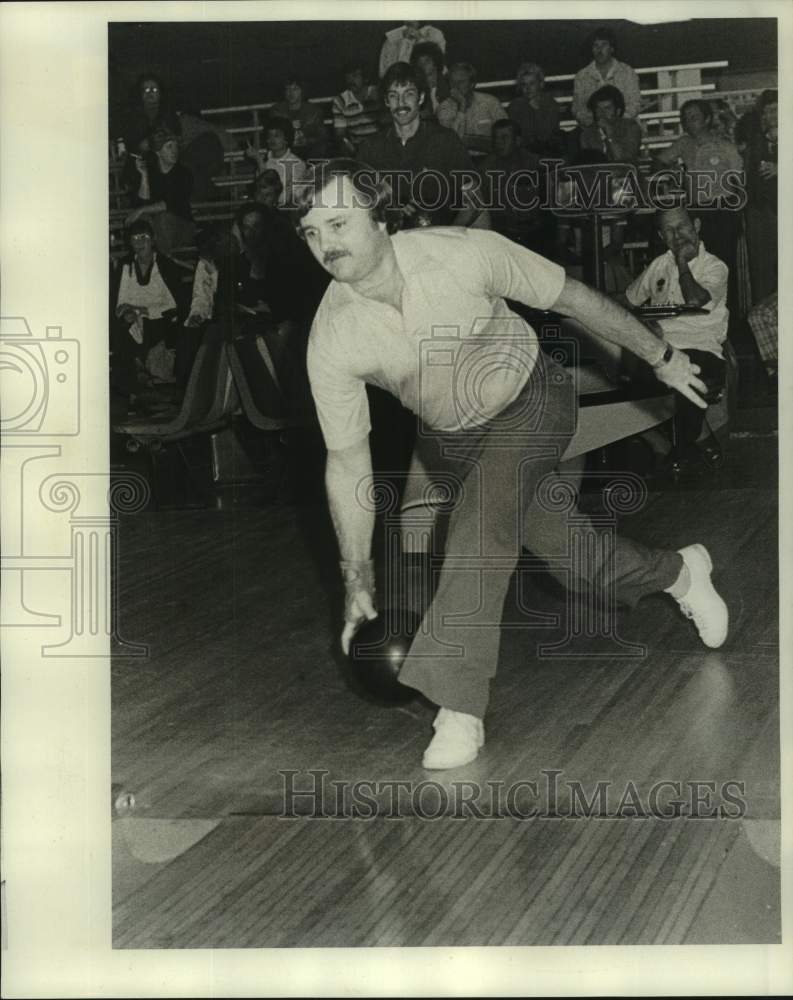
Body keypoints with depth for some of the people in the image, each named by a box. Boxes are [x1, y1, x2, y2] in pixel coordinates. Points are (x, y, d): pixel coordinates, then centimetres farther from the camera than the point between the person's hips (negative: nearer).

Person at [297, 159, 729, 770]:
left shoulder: (462, 253, -28)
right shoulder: (331, 341, -21)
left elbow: (570, 297, -14)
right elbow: (347, 463, -14)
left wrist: (660, 357, -4)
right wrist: (358, 581, -15)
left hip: (531, 402, -3)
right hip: (451, 438, 3)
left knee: (480, 529, -26)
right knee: (556, 541, 11)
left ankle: (459, 708, -20)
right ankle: (679, 572, 41)